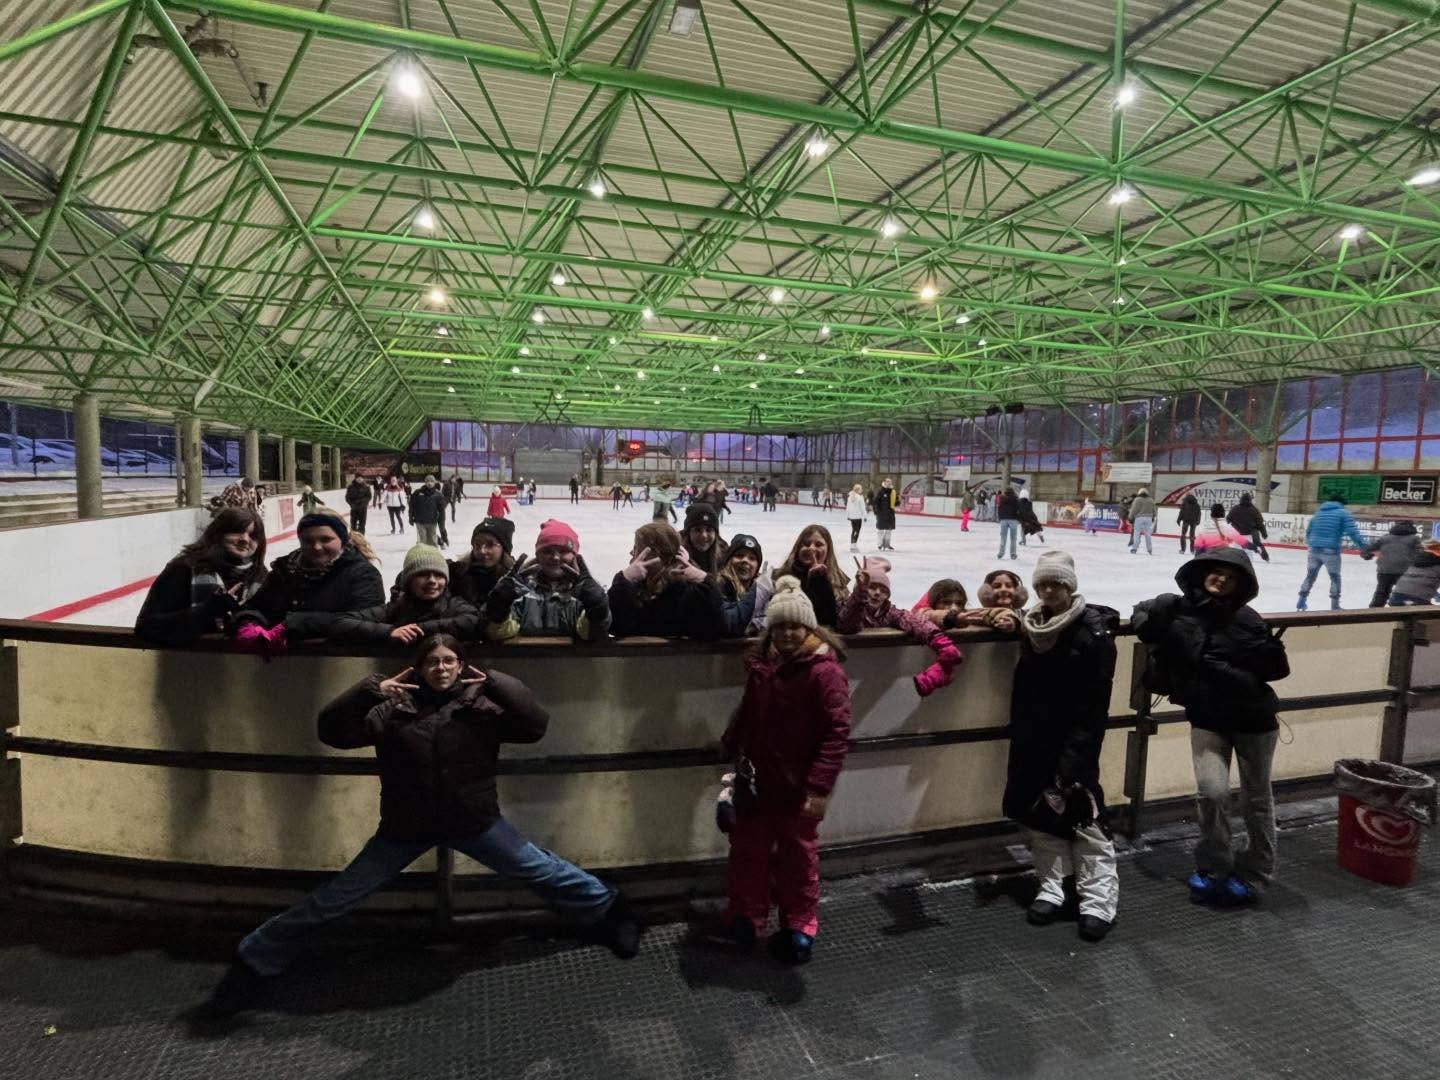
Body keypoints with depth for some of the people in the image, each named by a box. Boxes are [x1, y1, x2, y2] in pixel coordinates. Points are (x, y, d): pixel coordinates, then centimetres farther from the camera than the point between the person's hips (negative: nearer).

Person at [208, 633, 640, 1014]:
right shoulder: (393, 709, -7)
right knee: (333, 898, 7)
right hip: (407, 825, 1)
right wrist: (372, 690, -23)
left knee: (543, 870, 5)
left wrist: (496, 682, -24)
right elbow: (331, 731, -12)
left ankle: (608, 911, 28)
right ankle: (255, 961, 29)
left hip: (473, 821, -1)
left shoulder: (480, 705, -11)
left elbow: (536, 725, -22)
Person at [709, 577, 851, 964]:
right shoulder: (761, 662, 1)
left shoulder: (823, 670, -19)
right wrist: (731, 748, 9)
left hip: (798, 786, -5)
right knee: (747, 851, 16)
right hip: (756, 780, 6)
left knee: (798, 855, 14)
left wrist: (819, 785, -25)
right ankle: (745, 918, 35)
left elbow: (837, 732, -21)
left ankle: (800, 925, 33)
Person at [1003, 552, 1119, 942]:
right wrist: (1019, 739, 12)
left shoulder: (1093, 630, -12)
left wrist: (1076, 753, -18)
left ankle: (1100, 899, 7)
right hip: (1034, 738, 6)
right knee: (1041, 811, 10)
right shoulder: (1032, 626, 7)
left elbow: (1094, 702, -15)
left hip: (1074, 739, -6)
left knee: (1082, 812, -4)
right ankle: (1052, 888, 22)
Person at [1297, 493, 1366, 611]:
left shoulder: (1319, 512, 17)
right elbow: (1352, 532, -9)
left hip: (1313, 549, 4)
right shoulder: (1343, 513, 2)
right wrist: (1364, 547, -9)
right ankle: (1335, 606, 10)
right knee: (1335, 578, 10)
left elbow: (1308, 530, 20)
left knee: (1310, 576, 16)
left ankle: (1301, 602, 16)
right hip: (1330, 551, -4)